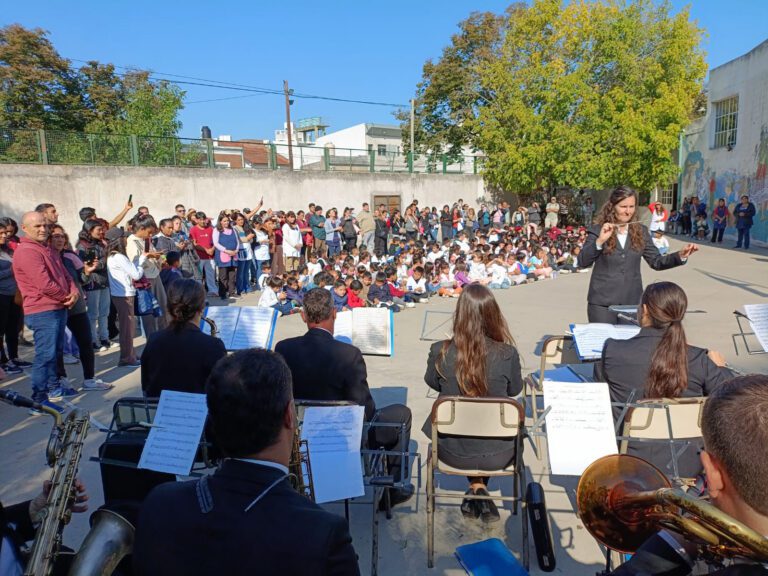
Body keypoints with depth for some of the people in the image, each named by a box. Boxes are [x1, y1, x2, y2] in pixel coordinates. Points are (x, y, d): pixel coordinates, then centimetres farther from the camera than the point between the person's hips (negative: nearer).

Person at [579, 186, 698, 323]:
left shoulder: (641, 232, 8)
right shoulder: (598, 231, -3)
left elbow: (656, 262, 7)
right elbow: (583, 262, -13)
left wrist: (681, 256, -8)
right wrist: (599, 241, -24)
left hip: (633, 302, 4)